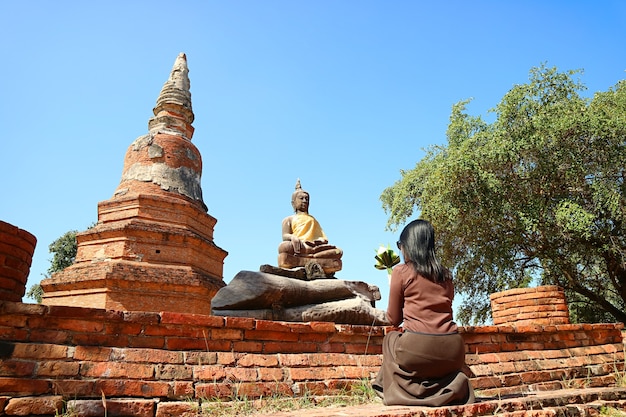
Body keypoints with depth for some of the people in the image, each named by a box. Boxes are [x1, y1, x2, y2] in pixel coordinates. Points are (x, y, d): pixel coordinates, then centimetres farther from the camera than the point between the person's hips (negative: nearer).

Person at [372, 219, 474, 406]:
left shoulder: (401, 271, 0)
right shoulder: (445, 274, 13)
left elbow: (394, 319, 7)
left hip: (417, 349, -4)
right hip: (452, 352, 4)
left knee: (390, 338, 28)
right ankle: (447, 385, 16)